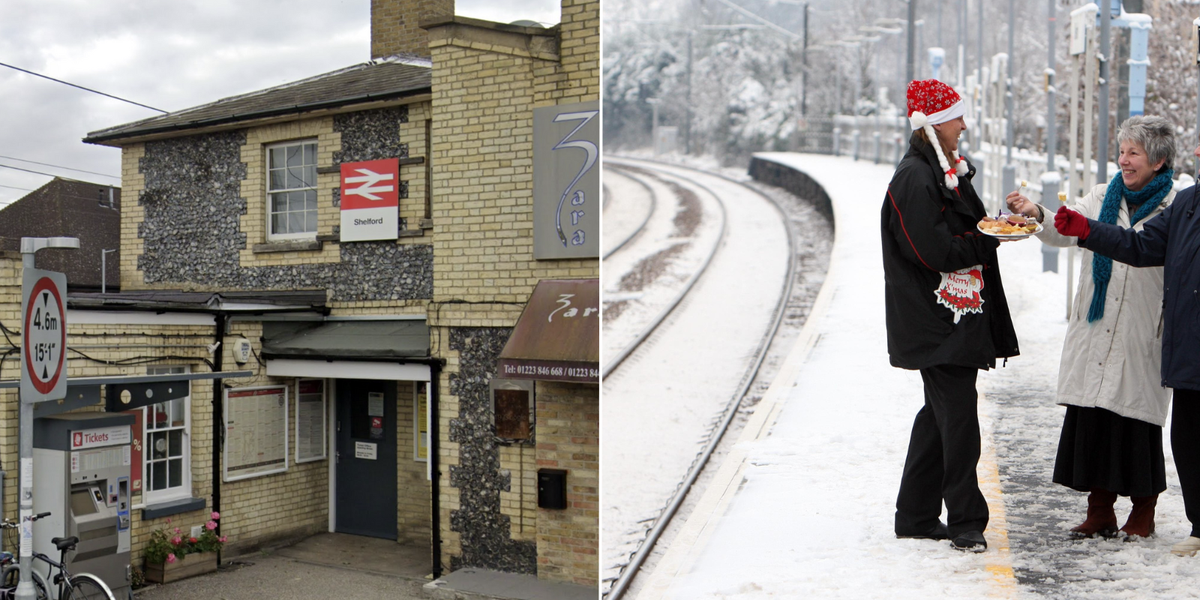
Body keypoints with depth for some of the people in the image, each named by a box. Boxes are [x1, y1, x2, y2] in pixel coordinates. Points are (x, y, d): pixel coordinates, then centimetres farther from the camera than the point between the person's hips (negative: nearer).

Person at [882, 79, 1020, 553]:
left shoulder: (946, 172, 18)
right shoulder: (914, 178, -15)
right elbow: (935, 252, -21)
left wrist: (996, 224, 5)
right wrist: (992, 238, -11)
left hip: (957, 315, 11)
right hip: (937, 322, -11)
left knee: (941, 414, 13)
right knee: (958, 416, -7)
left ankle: (916, 516, 22)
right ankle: (965, 522, 4)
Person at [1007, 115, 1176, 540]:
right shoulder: (1103, 197, 12)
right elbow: (1063, 233, 1)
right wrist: (1036, 214, -17)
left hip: (1142, 339, -4)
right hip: (1094, 333, 4)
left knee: (1136, 421, 2)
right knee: (1090, 422, 4)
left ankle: (1143, 514, 20)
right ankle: (1100, 513, 17)